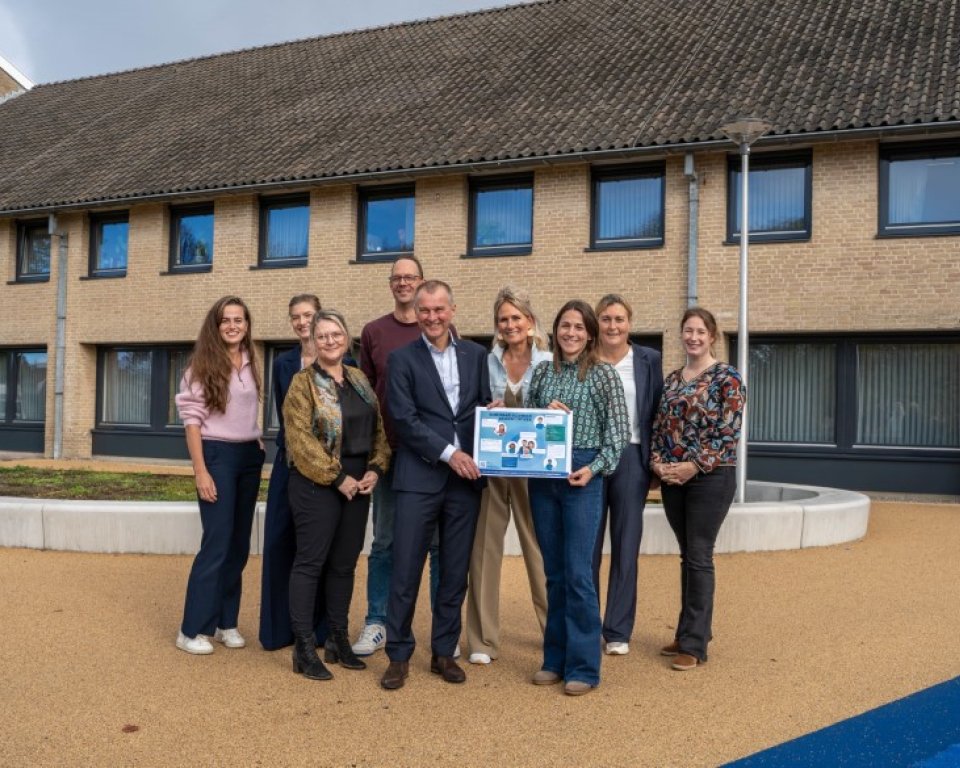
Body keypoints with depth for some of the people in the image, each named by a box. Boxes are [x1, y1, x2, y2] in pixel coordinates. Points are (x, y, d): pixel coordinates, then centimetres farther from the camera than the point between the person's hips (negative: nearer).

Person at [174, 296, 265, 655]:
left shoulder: (250, 364, 10)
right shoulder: (203, 364, -5)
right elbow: (191, 419, -10)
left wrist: (260, 449, 7)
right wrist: (201, 472, -16)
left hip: (249, 456, 6)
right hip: (218, 455, -6)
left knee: (239, 543, 9)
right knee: (217, 543, -7)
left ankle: (225, 621, 21)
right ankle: (192, 629, 4)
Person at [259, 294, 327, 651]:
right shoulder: (283, 363, 8)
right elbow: (283, 415, 12)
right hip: (291, 461, 4)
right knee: (281, 542, 5)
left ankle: (319, 628, 17)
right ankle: (281, 628, 18)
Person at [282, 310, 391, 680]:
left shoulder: (360, 379, 12)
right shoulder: (303, 383, -6)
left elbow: (379, 429, 12)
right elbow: (301, 440, -13)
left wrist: (375, 469, -3)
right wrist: (337, 477, -15)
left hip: (358, 482, 6)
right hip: (317, 483, -6)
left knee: (345, 563, 11)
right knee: (311, 562, -1)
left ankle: (338, 640, 22)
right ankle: (304, 649, 6)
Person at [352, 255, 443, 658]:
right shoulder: (373, 331, 7)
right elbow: (365, 390, 9)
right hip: (388, 451, 1)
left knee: (439, 541, 6)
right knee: (384, 541, 9)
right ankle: (376, 624, 20)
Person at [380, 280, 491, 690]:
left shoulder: (475, 354, 11)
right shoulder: (402, 358, 1)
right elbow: (404, 419, -7)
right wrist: (448, 453, -14)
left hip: (465, 477, 3)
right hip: (420, 477, -3)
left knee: (456, 572, 9)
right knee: (406, 570, 0)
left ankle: (444, 652, 23)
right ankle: (399, 655, 14)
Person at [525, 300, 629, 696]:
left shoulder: (604, 374, -2)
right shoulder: (542, 372, 10)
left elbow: (618, 432, -4)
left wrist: (593, 468, -15)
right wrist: (546, 413, -4)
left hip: (582, 476, -4)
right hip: (541, 474, 4)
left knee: (578, 573, -5)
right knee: (553, 572, 11)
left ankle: (583, 667, 6)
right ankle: (555, 659, 21)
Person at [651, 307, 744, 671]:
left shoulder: (727, 377, -6)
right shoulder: (672, 379, 12)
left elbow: (729, 432, -12)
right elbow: (659, 426, 12)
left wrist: (695, 465, -17)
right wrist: (658, 462, -4)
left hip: (710, 477, -6)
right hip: (672, 478, 6)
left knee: (699, 557, -2)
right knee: (687, 556, 13)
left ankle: (694, 644, 7)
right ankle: (688, 632, 25)